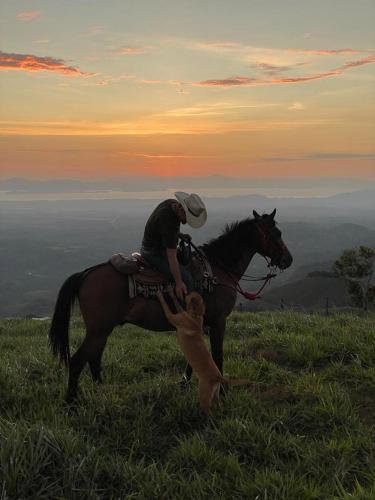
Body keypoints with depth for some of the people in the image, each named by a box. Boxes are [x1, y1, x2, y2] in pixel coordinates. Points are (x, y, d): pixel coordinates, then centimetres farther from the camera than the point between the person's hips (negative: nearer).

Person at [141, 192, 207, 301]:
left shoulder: (173, 203, -7)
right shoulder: (169, 222, -34)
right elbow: (172, 257, -30)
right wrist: (179, 283, -26)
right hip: (155, 254, -11)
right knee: (186, 280, -19)